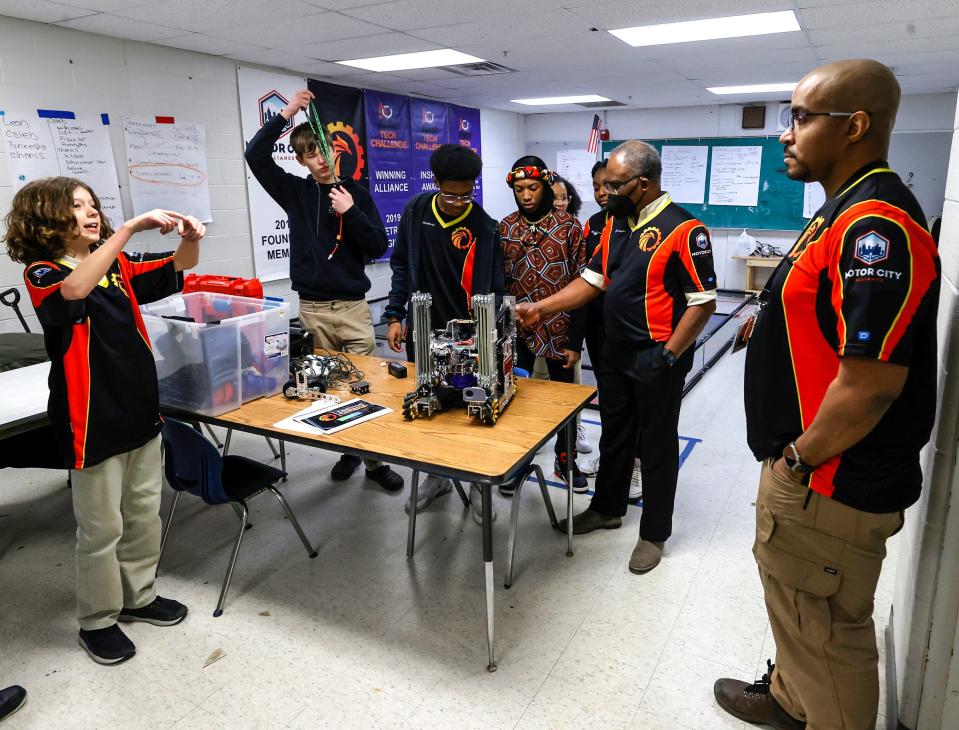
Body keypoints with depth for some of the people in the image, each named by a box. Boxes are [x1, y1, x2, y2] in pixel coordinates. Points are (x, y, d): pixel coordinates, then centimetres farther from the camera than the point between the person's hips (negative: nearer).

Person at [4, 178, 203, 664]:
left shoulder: (118, 266, 9)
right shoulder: (42, 273, -10)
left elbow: (179, 268, 7)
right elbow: (74, 290, -33)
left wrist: (189, 237, -17)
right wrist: (132, 227, -37)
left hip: (140, 408, 7)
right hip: (93, 419, -6)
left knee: (144, 512, 18)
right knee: (102, 527, 6)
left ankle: (138, 596, 36)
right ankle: (98, 621, 25)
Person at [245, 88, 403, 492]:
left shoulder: (356, 193, 6)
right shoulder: (295, 191, 8)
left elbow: (378, 247, 0)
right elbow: (256, 155, -4)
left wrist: (351, 213, -12)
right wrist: (285, 114, -9)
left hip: (353, 307, -1)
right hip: (312, 308, 1)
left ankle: (374, 458, 6)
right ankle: (347, 450, 22)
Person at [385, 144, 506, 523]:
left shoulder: (485, 227, -10)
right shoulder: (416, 212, -1)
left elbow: (493, 288, -10)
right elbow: (401, 266, 7)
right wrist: (396, 315, 2)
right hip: (422, 332, 3)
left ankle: (479, 482, 25)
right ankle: (436, 475, 33)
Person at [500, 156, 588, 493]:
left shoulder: (568, 227, -6)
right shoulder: (504, 227, 2)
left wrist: (575, 340, -8)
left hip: (558, 330, -1)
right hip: (517, 330, 2)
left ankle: (565, 460, 32)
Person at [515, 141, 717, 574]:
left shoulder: (682, 230, -17)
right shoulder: (615, 224, 7)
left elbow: (703, 302, -17)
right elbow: (592, 280, 9)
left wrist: (668, 356, -20)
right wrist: (541, 309, 0)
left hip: (656, 359, -7)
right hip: (615, 351, 7)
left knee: (656, 444, 7)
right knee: (614, 435, 20)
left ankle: (654, 532, 24)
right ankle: (607, 508, 39)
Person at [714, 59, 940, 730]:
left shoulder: (877, 225, -24)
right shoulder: (844, 212, 10)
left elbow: (871, 382, -28)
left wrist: (799, 459, -17)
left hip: (831, 489, -10)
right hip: (805, 472, 10)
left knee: (827, 635, 10)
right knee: (796, 607, 28)